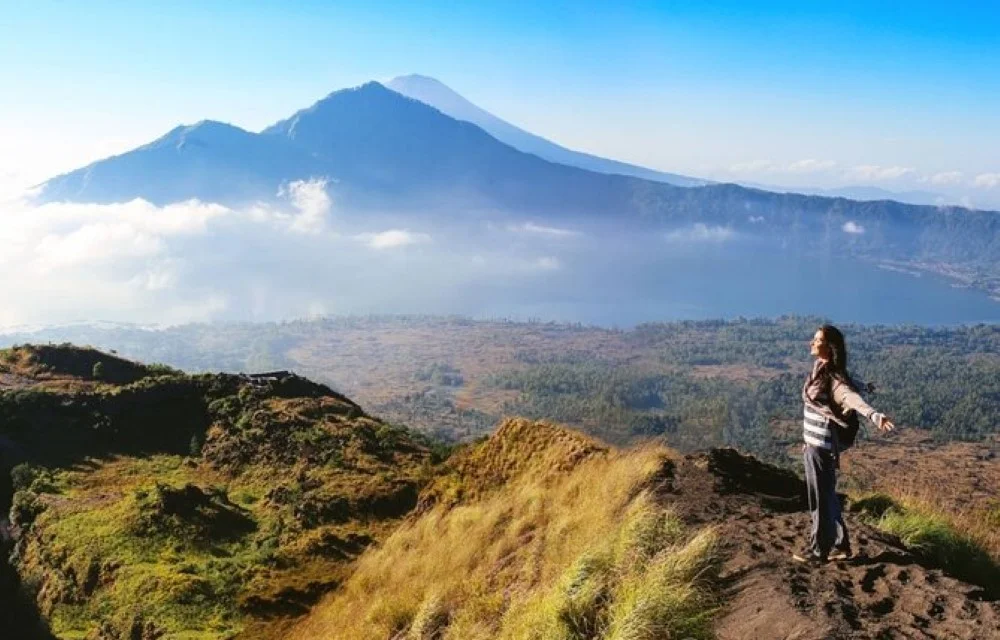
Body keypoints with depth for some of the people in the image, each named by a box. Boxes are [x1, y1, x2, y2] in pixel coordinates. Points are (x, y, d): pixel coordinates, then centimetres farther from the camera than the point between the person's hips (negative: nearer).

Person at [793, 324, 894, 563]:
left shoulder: (833, 377, -19)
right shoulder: (818, 369, 7)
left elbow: (852, 397, -38)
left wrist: (874, 415, -57)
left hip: (822, 445, -9)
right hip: (813, 443, 9)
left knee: (821, 498, 4)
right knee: (826, 496, 18)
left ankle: (819, 550, 16)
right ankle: (840, 545, 30)